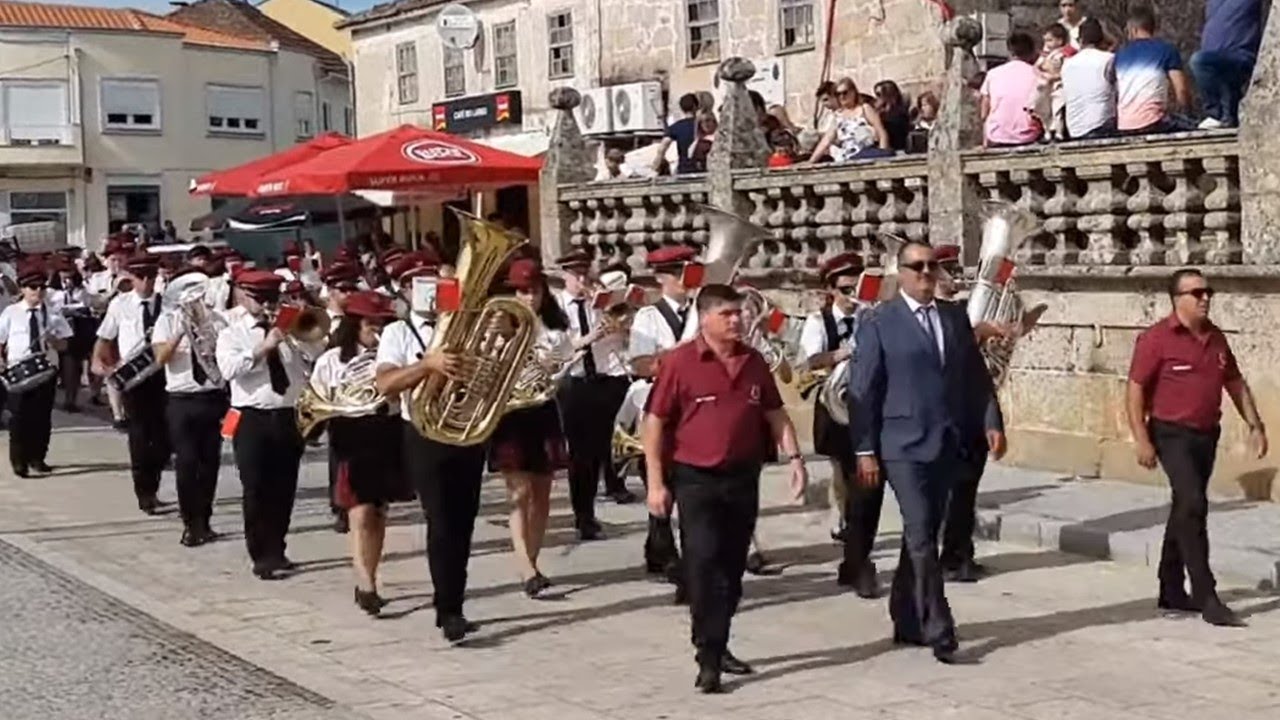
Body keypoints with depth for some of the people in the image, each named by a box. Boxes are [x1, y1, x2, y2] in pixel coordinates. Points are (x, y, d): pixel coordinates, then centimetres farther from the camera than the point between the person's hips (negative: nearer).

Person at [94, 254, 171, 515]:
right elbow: (104, 338, 10)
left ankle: (151, 488, 23)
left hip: (161, 372, 1)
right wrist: (99, 363, -3)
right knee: (140, 434, -2)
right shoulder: (120, 304, 2)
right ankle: (145, 494, 7)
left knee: (163, 433, 4)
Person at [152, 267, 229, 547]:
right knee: (186, 461, -4)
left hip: (213, 397, 2)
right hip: (182, 400, -2)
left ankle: (204, 521, 20)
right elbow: (160, 358, -12)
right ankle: (190, 523, 8)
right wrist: (181, 332, -23)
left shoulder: (215, 320, 5)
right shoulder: (167, 321, 1)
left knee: (210, 460, 7)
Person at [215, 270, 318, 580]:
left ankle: (276, 551, 23)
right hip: (253, 420, -4)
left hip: (289, 418, 4)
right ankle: (262, 556, 5)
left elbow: (319, 352, -1)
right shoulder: (232, 333, 1)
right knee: (256, 490, -3)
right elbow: (229, 368, -16)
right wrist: (264, 348, -20)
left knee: (284, 489, 9)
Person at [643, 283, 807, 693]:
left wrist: (794, 457, 1)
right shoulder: (680, 362, -8)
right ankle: (708, 658, -6)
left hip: (743, 478, 5)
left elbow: (775, 414, 14)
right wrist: (656, 482, -10)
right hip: (696, 479, -5)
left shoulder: (753, 362, 7)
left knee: (732, 567, 12)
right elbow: (655, 423, -7)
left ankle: (719, 646, 26)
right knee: (704, 563, -10)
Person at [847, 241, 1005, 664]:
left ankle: (907, 622, 22)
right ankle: (938, 631, -8)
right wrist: (865, 450, -9)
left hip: (948, 445, 5)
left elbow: (976, 375, 15)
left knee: (924, 534, 11)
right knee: (921, 538, -9)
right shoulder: (878, 324, -4)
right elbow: (862, 390, -5)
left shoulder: (955, 317, 12)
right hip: (904, 446, -5)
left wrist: (989, 422, 2)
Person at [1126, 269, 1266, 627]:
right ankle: (1206, 597, -16)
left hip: (1207, 435, 7)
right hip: (1172, 434, -7)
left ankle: (1172, 591, 24)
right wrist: (1142, 440, -19)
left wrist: (1255, 425, 13)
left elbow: (1235, 383, 19)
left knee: (1185, 510, 14)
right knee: (1193, 505, -17)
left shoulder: (1216, 338, 9)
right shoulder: (1157, 338, -11)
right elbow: (1135, 390, -13)